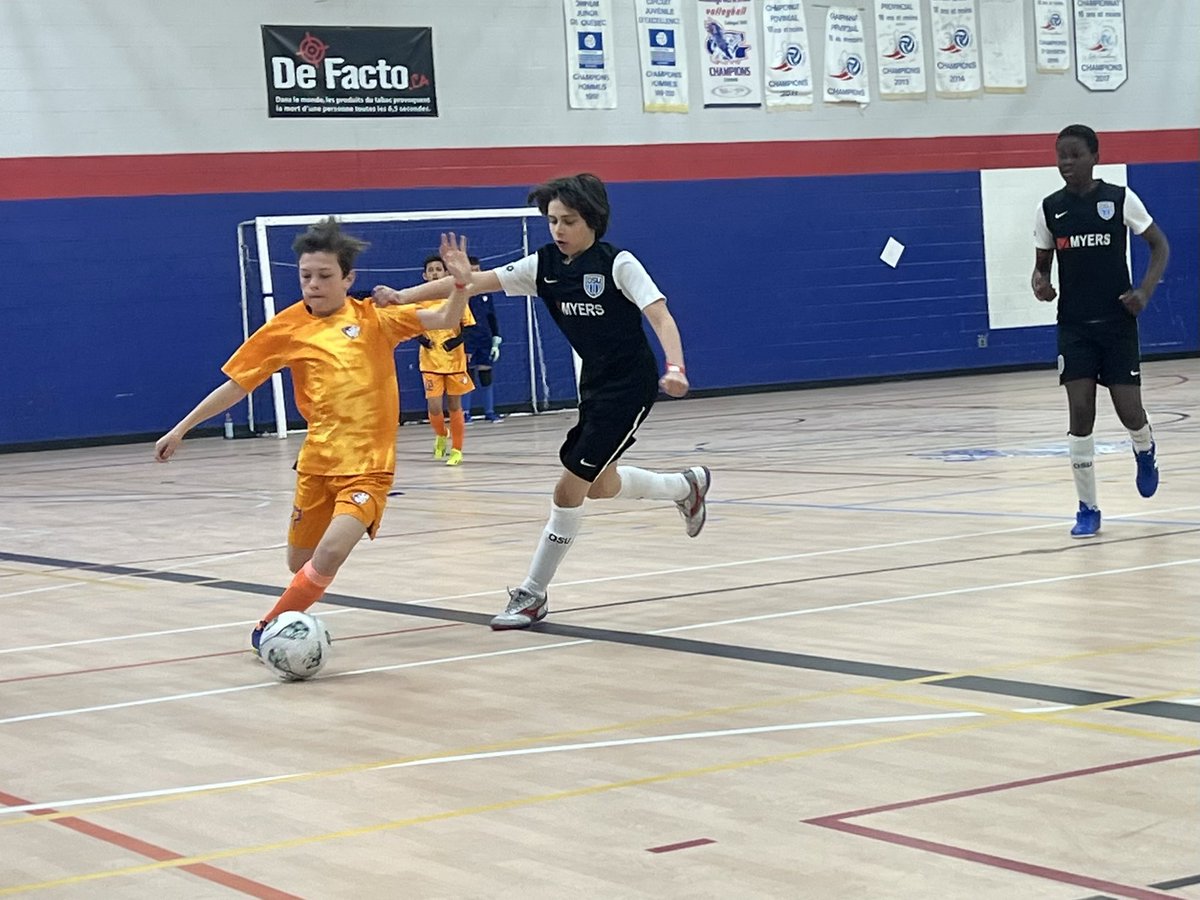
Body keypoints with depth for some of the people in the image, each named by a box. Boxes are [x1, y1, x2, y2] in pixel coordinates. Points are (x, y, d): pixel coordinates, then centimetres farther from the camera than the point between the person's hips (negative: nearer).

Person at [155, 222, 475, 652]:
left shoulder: (374, 318, -1)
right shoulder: (288, 327, 2)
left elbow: (443, 320, -7)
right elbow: (236, 384, 7)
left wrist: (460, 284, -27)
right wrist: (180, 430, 8)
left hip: (367, 464, -2)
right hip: (318, 463, 2)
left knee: (329, 555, -21)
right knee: (300, 563, 11)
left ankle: (271, 628, -1)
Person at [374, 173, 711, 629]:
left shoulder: (618, 263, -18)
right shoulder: (544, 264, -3)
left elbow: (661, 316, -24)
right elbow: (476, 281, -8)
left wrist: (675, 368, -42)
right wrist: (404, 296, -17)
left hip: (630, 384, -7)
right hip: (594, 382, 7)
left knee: (570, 487, -10)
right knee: (599, 485, 19)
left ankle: (532, 595, 1)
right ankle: (687, 485, 46)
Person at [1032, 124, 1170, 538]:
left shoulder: (1120, 198, -5)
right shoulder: (1049, 208, 1)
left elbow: (1160, 245, 1)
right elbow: (1042, 262, 11)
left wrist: (1145, 291, -14)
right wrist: (1040, 282, -13)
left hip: (1117, 322, -1)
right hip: (1074, 326, 2)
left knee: (1129, 410, -4)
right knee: (1080, 412, -8)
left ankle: (1145, 451, 35)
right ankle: (1088, 508, 2)